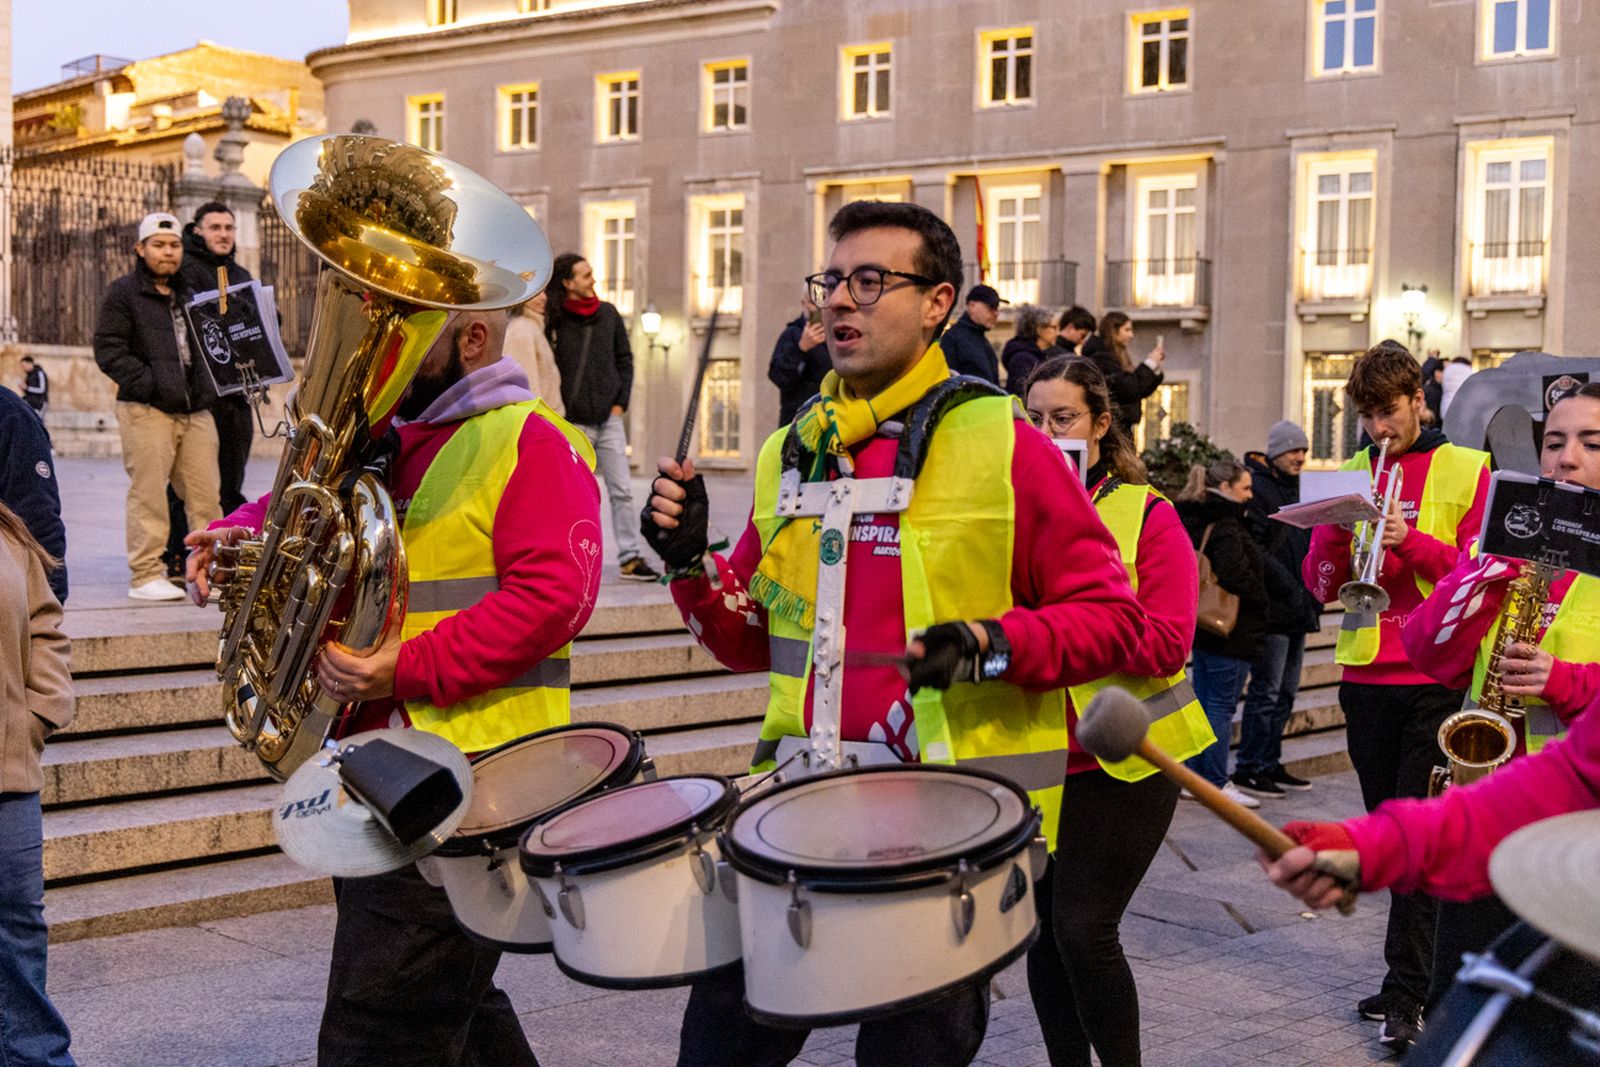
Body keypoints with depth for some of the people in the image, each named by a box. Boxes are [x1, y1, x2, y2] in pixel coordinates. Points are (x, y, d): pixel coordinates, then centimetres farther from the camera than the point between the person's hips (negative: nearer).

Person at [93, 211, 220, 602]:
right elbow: (108, 349, -5)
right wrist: (147, 383, -15)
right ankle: (146, 575, 0)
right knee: (148, 493, -5)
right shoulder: (124, 293, 3)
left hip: (196, 409, 6)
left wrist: (209, 386, 12)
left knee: (207, 493, 5)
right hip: (147, 410, -6)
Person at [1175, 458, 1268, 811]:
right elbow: (1236, 575, -26)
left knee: (1204, 700, 14)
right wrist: (1260, 600, -9)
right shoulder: (1225, 527, -17)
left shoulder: (1196, 521, 12)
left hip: (1203, 627, 9)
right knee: (1222, 706, -3)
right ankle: (1217, 785, 1)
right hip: (1230, 633, -9)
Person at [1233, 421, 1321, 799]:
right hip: (1271, 608, -9)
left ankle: (1270, 764, 20)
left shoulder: (1294, 488, 18)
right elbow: (1254, 550, -18)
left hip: (1297, 610, 9)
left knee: (1286, 691, 12)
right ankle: (1248, 768, 0)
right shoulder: (1256, 488, -10)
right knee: (1266, 690, -6)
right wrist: (1289, 587, -22)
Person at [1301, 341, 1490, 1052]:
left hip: (1439, 679, -4)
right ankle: (1421, 972, 21)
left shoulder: (1466, 471, 2)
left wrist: (1412, 541, -19)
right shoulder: (1351, 474, 12)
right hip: (1365, 674, 4)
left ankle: (1405, 993, -3)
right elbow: (1320, 587, 7)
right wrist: (1336, 533, -12)